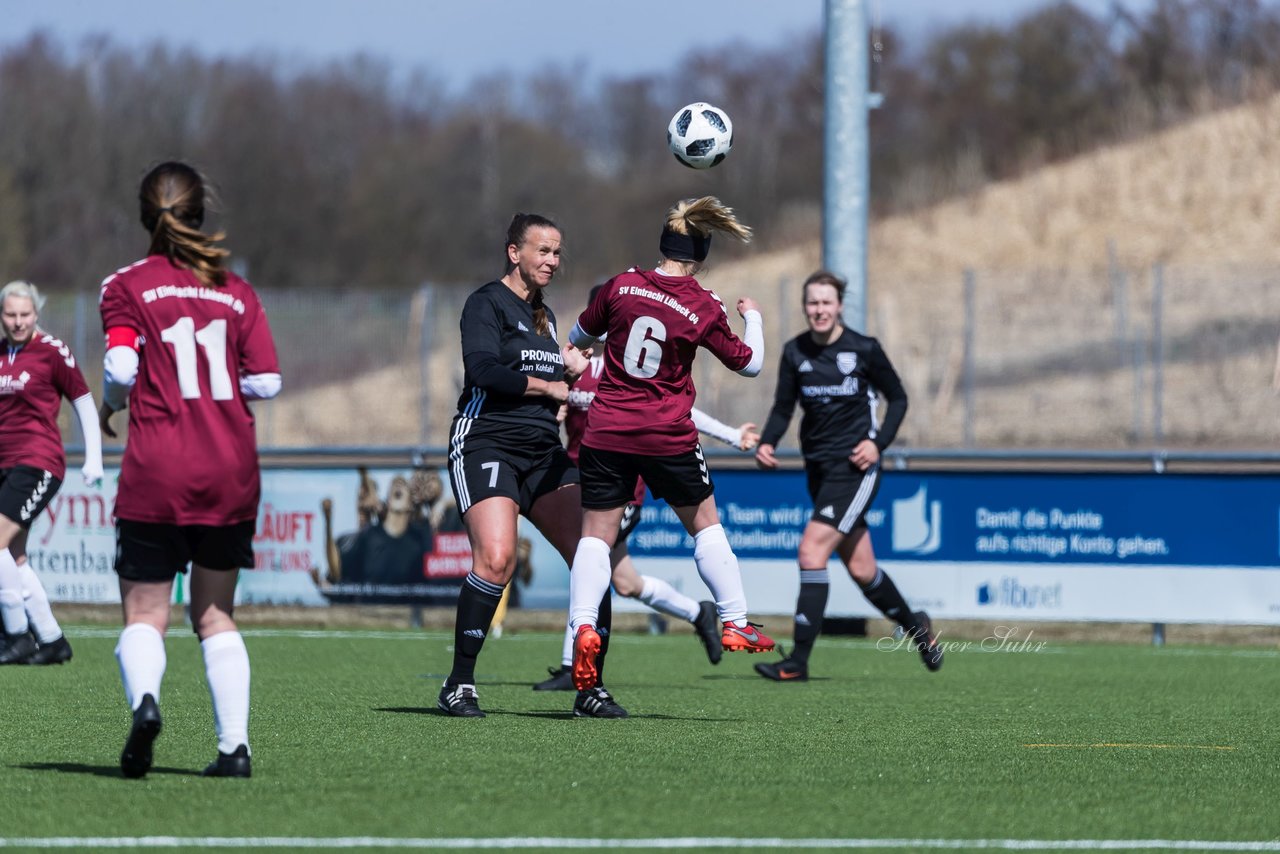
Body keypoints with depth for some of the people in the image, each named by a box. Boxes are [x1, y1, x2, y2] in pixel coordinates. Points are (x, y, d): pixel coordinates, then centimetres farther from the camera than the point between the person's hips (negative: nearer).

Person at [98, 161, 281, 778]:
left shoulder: (127, 287, 1)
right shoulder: (235, 291, 9)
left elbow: (121, 368, -12)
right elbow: (267, 381, 3)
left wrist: (108, 406, 9)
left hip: (156, 472, -3)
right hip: (232, 472, 3)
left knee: (144, 612, 2)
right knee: (214, 613, 14)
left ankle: (144, 698, -29)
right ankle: (234, 744, 2)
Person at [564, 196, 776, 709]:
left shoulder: (622, 286, -3)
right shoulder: (704, 309, -6)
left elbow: (580, 335, 13)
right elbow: (750, 363, 8)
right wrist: (752, 317, 26)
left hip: (606, 432, 1)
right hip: (668, 436, -1)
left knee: (596, 535, 7)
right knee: (705, 525, 19)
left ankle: (584, 627, -15)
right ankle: (734, 624, 21)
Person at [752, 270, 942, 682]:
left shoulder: (864, 350, -7)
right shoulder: (795, 353, 3)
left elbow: (897, 397, 4)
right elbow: (783, 407, 10)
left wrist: (879, 442, -10)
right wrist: (767, 443, -9)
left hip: (854, 466, -5)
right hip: (819, 468, 5)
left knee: (812, 549, -19)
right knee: (860, 569, 11)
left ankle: (798, 660, -18)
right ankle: (914, 625, 38)